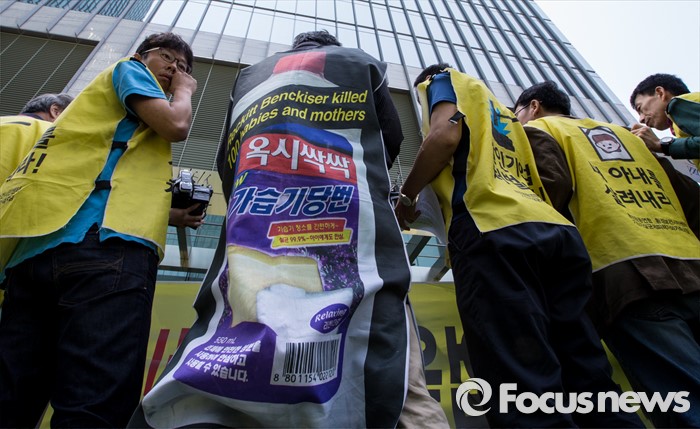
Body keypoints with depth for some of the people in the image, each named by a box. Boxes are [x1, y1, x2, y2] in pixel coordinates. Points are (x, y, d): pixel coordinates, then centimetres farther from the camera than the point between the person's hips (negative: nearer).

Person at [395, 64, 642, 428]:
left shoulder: (442, 79, 20)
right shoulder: (504, 114, 39)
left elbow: (446, 135, -4)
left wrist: (406, 197, 9)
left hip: (494, 231, -8)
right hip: (556, 230, 9)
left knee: (524, 394, -10)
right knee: (589, 380, 7)